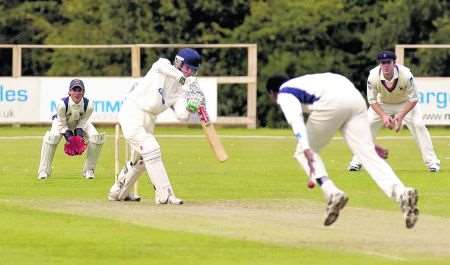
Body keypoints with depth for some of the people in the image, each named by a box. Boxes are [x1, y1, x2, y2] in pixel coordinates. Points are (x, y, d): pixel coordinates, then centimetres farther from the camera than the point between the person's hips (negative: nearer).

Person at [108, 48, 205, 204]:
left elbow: (182, 115, -5)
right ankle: (164, 194, -18)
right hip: (133, 114, -9)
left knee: (140, 159, 22)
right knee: (151, 150, -18)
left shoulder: (180, 89, 7)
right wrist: (182, 78, -37)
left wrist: (191, 107, -23)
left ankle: (118, 192, 40)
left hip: (147, 121, 9)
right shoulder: (163, 67, -11)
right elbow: (162, 65, -37)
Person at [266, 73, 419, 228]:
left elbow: (295, 120, -7)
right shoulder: (305, 83, 41)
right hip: (356, 98, 6)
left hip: (332, 103, -6)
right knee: (368, 155, -5)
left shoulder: (284, 94, 18)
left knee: (303, 152, 15)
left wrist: (306, 149, -21)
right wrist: (370, 142, 32)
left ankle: (332, 193, -7)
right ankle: (401, 193, -29)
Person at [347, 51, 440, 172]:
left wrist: (400, 116, -35)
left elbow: (413, 99, -24)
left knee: (418, 125, -18)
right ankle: (357, 162, -1)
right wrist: (383, 116, -34)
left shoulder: (406, 75, -34)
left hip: (405, 103, -1)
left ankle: (432, 161, -9)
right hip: (383, 104, 1)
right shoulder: (373, 76, -30)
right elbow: (372, 100, -18)